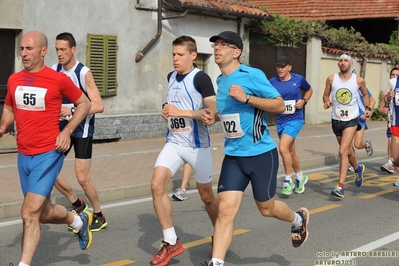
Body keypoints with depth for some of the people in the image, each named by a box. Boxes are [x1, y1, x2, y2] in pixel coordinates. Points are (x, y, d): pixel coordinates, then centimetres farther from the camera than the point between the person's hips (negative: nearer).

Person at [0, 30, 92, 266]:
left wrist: (67, 131, -9)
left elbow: (85, 103, 2)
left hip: (48, 154, -6)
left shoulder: (58, 79, -10)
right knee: (44, 214, 17)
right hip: (24, 155, 6)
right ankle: (79, 221, 46)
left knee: (29, 213, -12)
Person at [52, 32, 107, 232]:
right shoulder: (54, 71, 0)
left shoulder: (84, 73, -18)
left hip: (82, 129, -6)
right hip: (63, 126, 6)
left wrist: (72, 110, -32)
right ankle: (77, 204, 21)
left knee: (82, 178, -5)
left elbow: (98, 106, -23)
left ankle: (99, 216, 16)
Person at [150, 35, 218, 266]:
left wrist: (182, 113, -24)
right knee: (157, 185, -13)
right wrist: (168, 112, 8)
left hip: (197, 145, -6)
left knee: (206, 196, 7)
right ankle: (171, 243, -2)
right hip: (174, 142, 6)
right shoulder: (171, 77, 10)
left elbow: (214, 111, -22)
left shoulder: (200, 78, -12)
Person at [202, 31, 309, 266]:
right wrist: (214, 116, 4)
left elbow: (280, 105, -15)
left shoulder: (252, 75, -14)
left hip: (261, 154, -5)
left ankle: (299, 220, 45)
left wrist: (246, 98, -26)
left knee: (266, 208, 13)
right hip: (233, 156, 5)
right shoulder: (221, 80, 7)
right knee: (225, 209, -7)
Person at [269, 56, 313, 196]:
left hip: (295, 119, -4)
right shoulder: (272, 82, -4)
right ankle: (300, 177, 39)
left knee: (283, 148, -19)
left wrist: (304, 101, -4)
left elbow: (309, 90, 13)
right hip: (280, 121, 4)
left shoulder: (299, 79, -6)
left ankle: (288, 181, -3)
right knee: (291, 151, 17)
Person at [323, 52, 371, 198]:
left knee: (343, 151, -17)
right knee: (348, 150, 20)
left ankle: (341, 187, -18)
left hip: (351, 119, -3)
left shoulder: (359, 80, -5)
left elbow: (365, 94, 13)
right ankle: (358, 169, 51)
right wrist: (326, 102, -15)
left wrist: (368, 108, -2)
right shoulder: (331, 79, -4)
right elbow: (325, 95, 7)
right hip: (336, 120, 3)